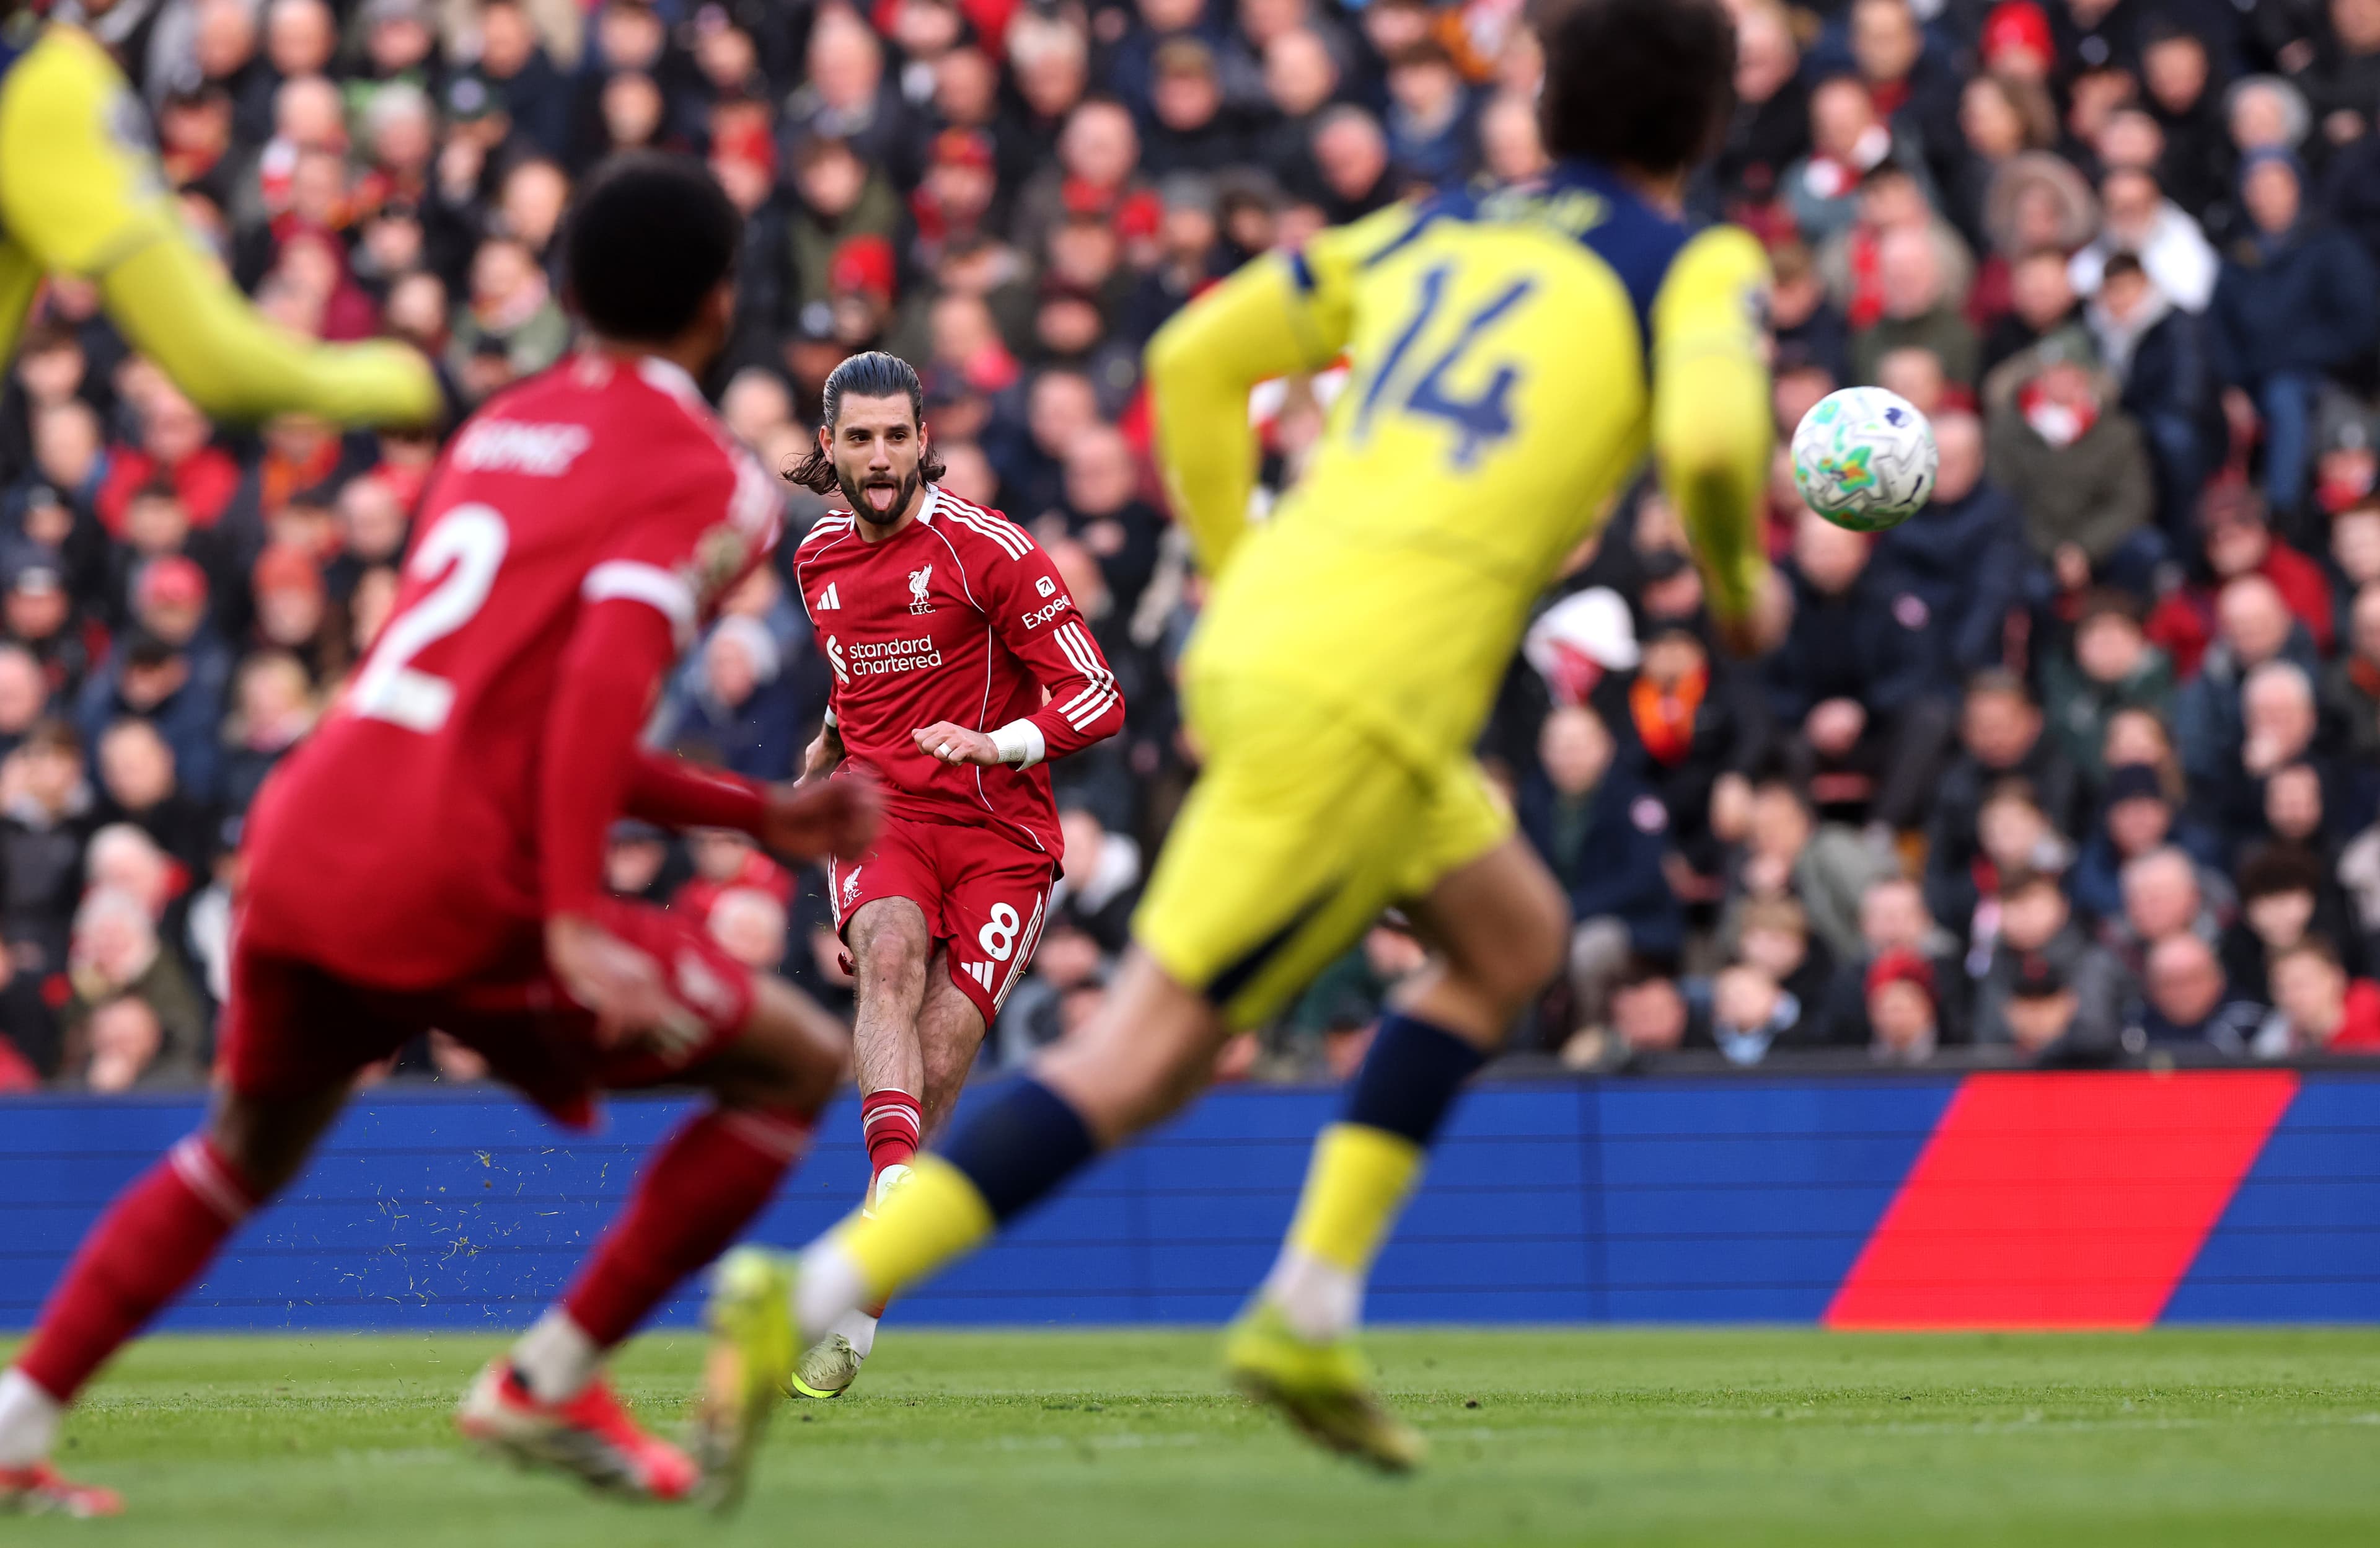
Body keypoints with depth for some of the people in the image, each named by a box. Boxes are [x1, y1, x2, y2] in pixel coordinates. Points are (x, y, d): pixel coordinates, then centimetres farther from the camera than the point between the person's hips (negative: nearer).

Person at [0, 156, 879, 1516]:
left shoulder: (499, 434, 23)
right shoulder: (708, 482, 0)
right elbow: (602, 682, -19)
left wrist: (762, 815, 31)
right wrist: (575, 923, -24)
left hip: (302, 839, 7)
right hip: (455, 891, -7)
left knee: (246, 1151, 31)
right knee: (799, 1066, 6)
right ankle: (549, 1387, 5)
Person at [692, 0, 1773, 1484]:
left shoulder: (1431, 229, 21)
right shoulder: (1699, 267, 4)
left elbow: (1196, 359, 17)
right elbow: (1709, 433, -18)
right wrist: (1739, 580, 2)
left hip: (1258, 631, 8)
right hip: (1368, 705, -8)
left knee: (1514, 936, 25)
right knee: (1143, 1059, -6)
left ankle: (1311, 1317, 17)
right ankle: (809, 1297, -17)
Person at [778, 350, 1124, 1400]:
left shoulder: (988, 550, -8)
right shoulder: (819, 562, 11)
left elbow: (1096, 701, -9)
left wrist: (995, 744, -24)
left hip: (999, 830, -3)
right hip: (879, 811, 3)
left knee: (938, 1071, -12)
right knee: (891, 951, -32)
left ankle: (853, 1316, -2)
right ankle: (893, 1193, -50)